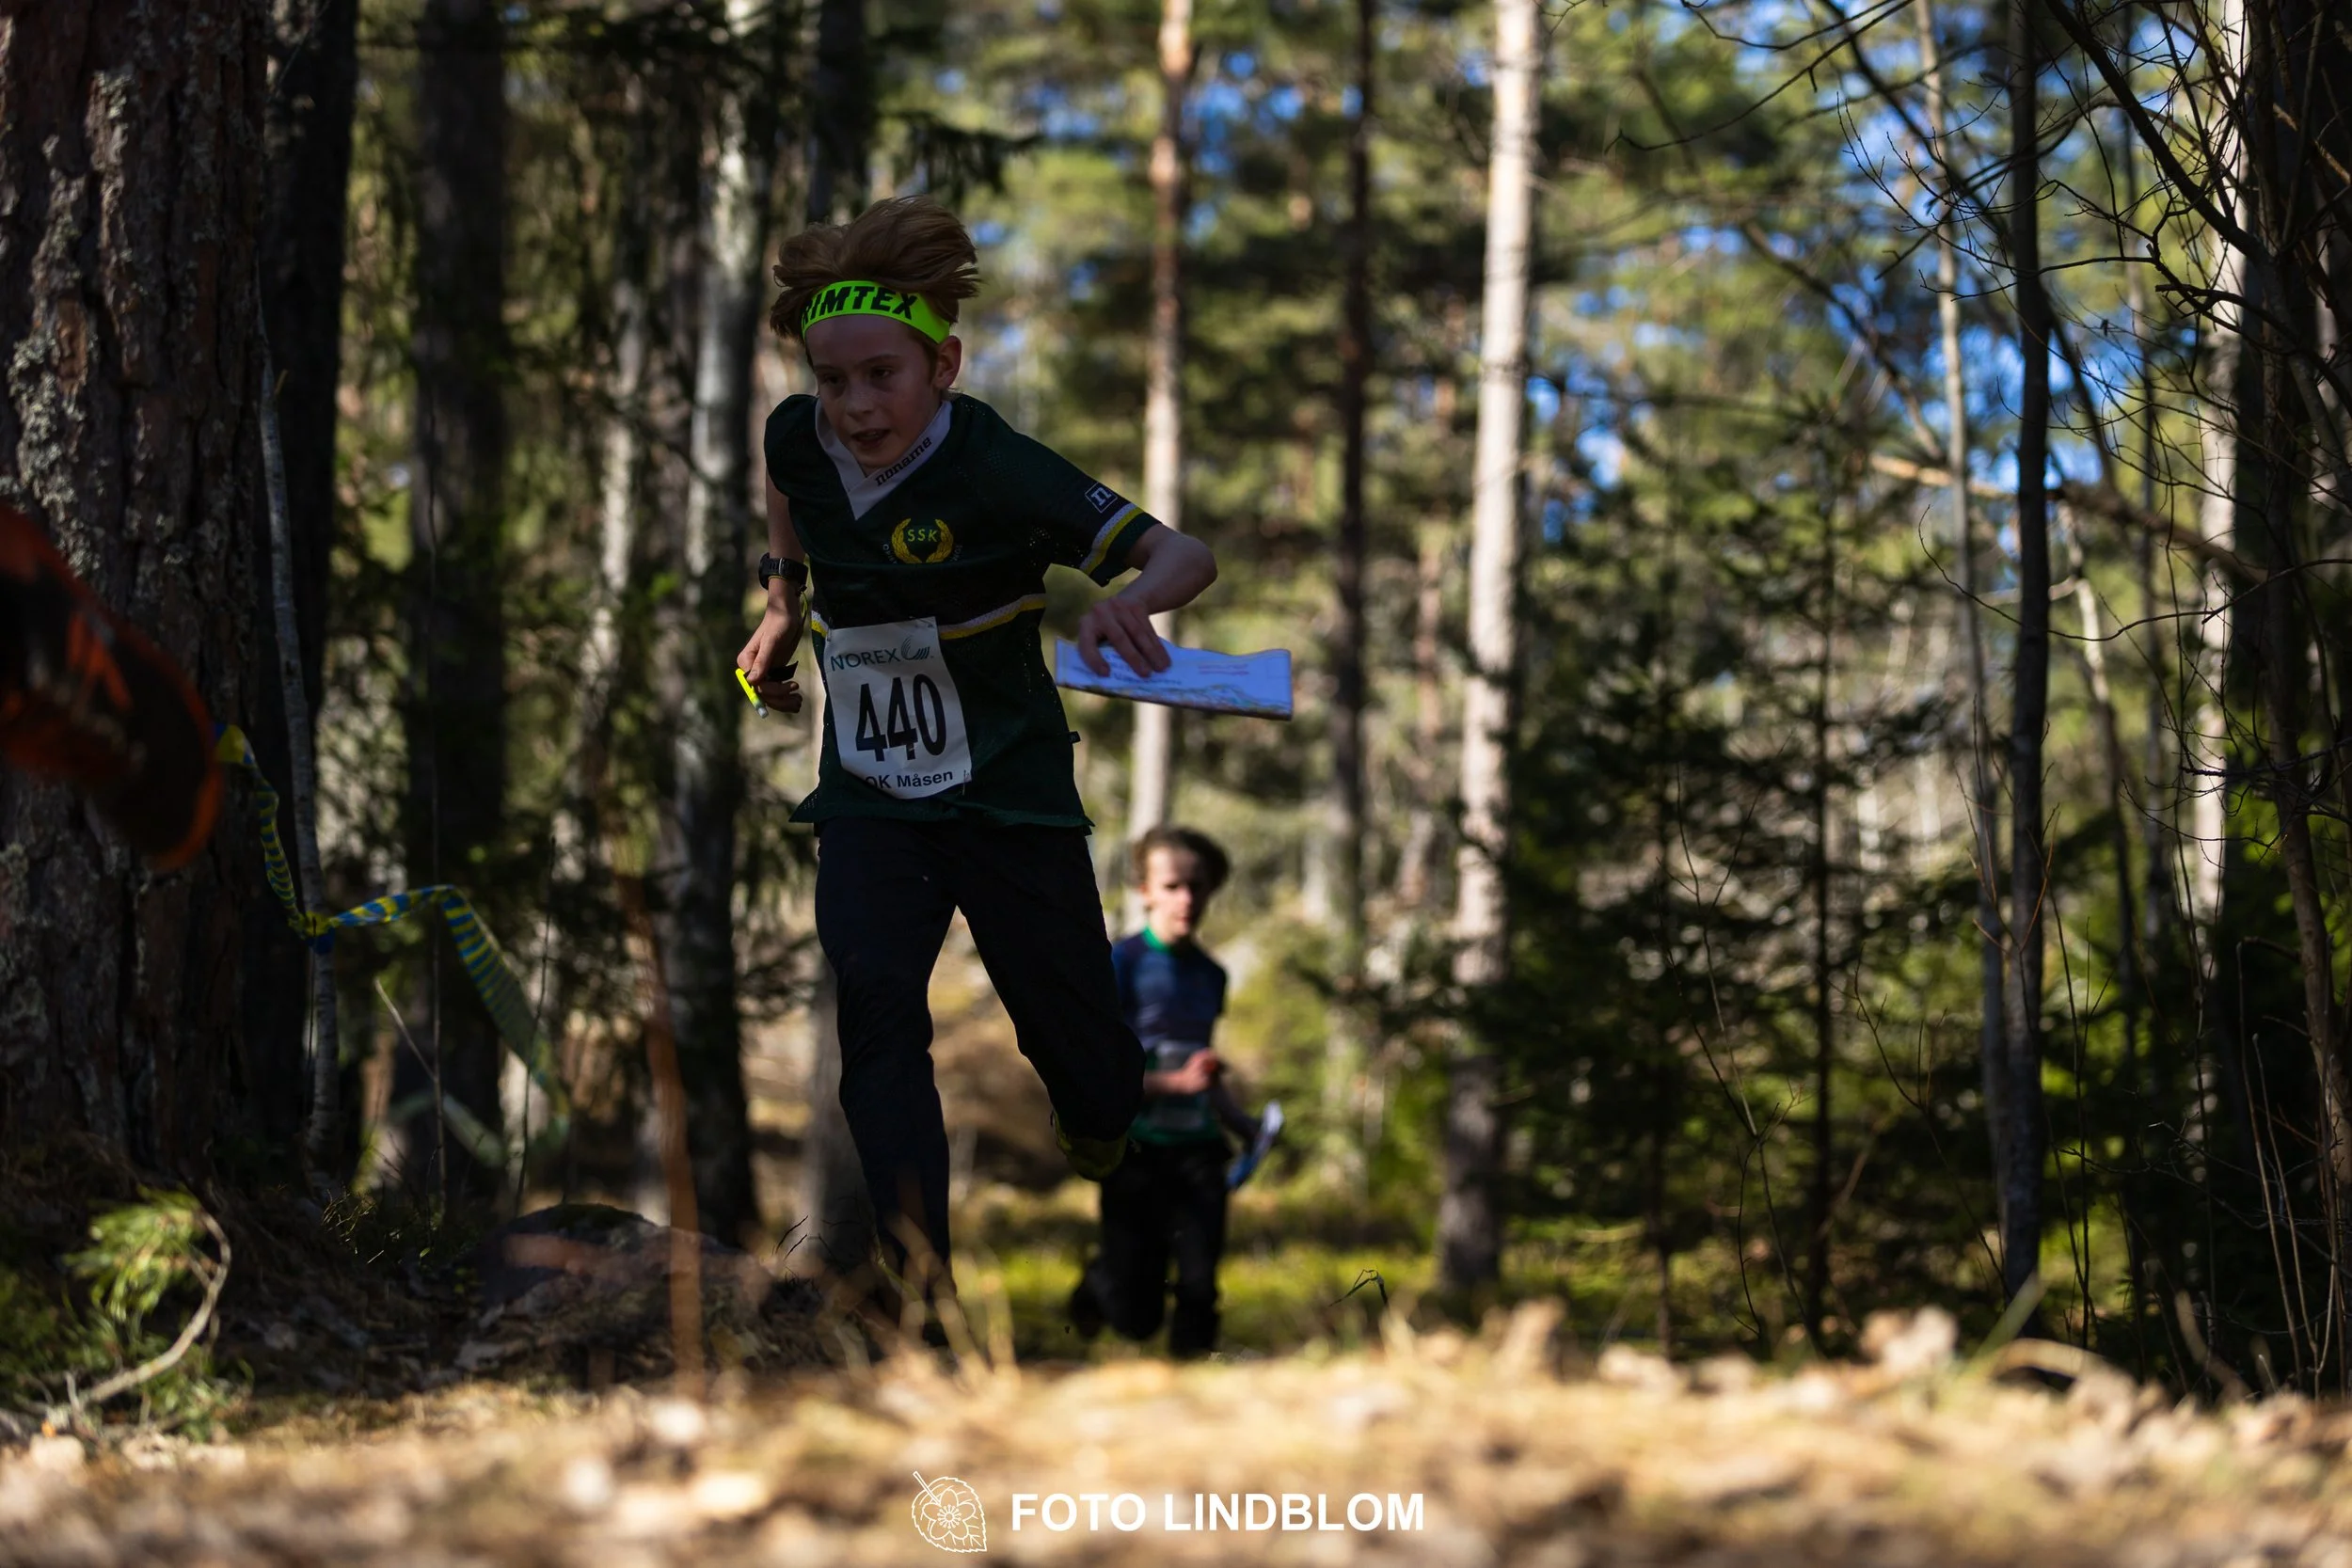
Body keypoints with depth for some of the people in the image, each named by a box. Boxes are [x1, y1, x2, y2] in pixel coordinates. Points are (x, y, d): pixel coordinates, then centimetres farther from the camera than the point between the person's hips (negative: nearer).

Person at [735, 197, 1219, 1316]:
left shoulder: (998, 472, -23)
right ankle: (923, 1287, -21)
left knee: (1077, 1039, 5)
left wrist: (1131, 598, -50)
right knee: (875, 1013, -19)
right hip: (868, 798, 3)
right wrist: (782, 611, 21)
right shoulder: (800, 440, -8)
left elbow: (1185, 554, -29)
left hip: (1009, 798, -3)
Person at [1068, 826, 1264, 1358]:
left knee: (1200, 1289, -8)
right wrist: (1176, 1082, -19)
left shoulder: (1210, 975, 13)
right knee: (1137, 1316, 1)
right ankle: (1098, 1282, 34)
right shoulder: (1123, 964, -6)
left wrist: (1243, 1124, 10)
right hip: (1136, 1151, -4)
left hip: (1198, 1151, 4)